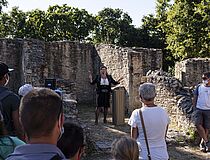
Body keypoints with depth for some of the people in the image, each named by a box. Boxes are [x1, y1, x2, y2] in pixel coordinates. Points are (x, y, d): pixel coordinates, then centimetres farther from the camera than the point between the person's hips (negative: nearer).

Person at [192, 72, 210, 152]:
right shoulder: (199, 87, 4)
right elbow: (194, 99, 9)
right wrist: (194, 109, 3)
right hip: (199, 109, 1)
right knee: (198, 124, -18)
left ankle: (202, 143, 19)